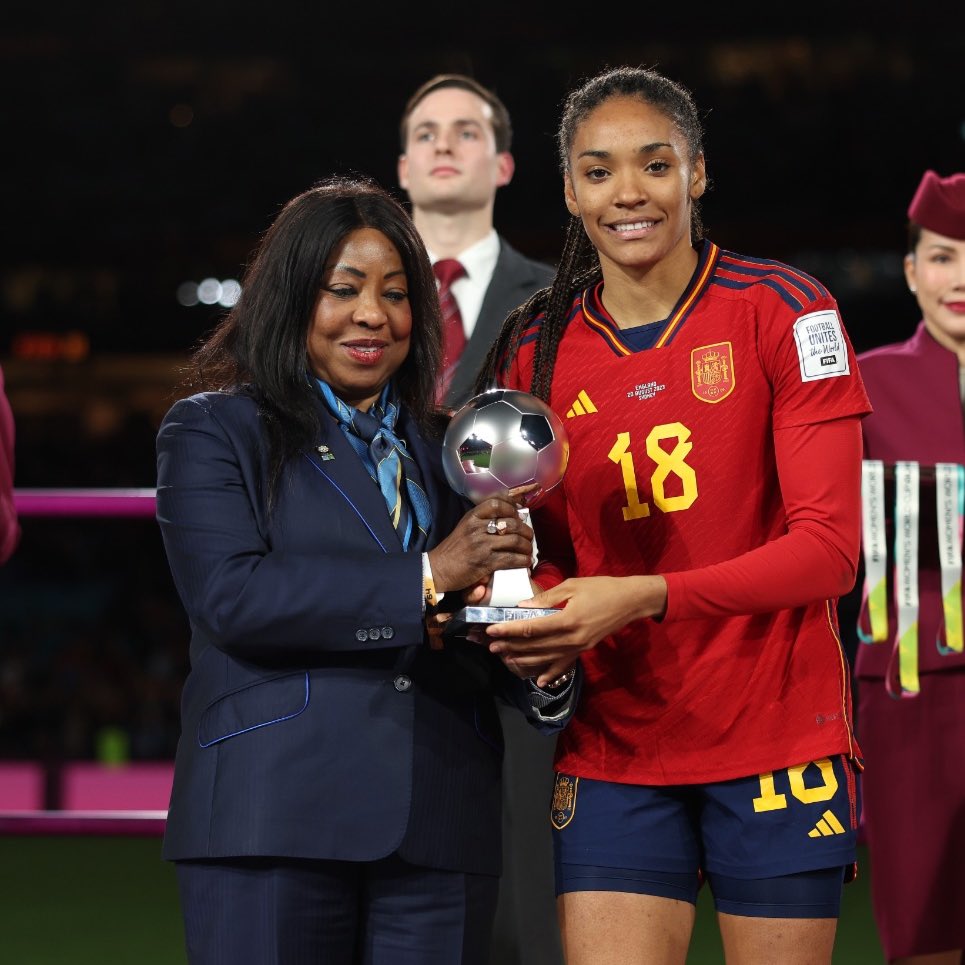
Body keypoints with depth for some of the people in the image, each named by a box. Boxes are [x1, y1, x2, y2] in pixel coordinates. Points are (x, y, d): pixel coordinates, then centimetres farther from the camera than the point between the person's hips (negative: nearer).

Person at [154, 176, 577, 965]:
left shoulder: (450, 451, 19)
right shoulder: (213, 432, 6)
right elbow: (230, 596, -10)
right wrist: (427, 579, -12)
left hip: (437, 831, 4)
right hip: (273, 823, -4)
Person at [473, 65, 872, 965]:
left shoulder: (779, 310, -5)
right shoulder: (536, 351, 6)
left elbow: (828, 546, -11)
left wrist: (644, 596, -22)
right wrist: (536, 612, -10)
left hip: (775, 739, -2)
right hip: (614, 746, 2)